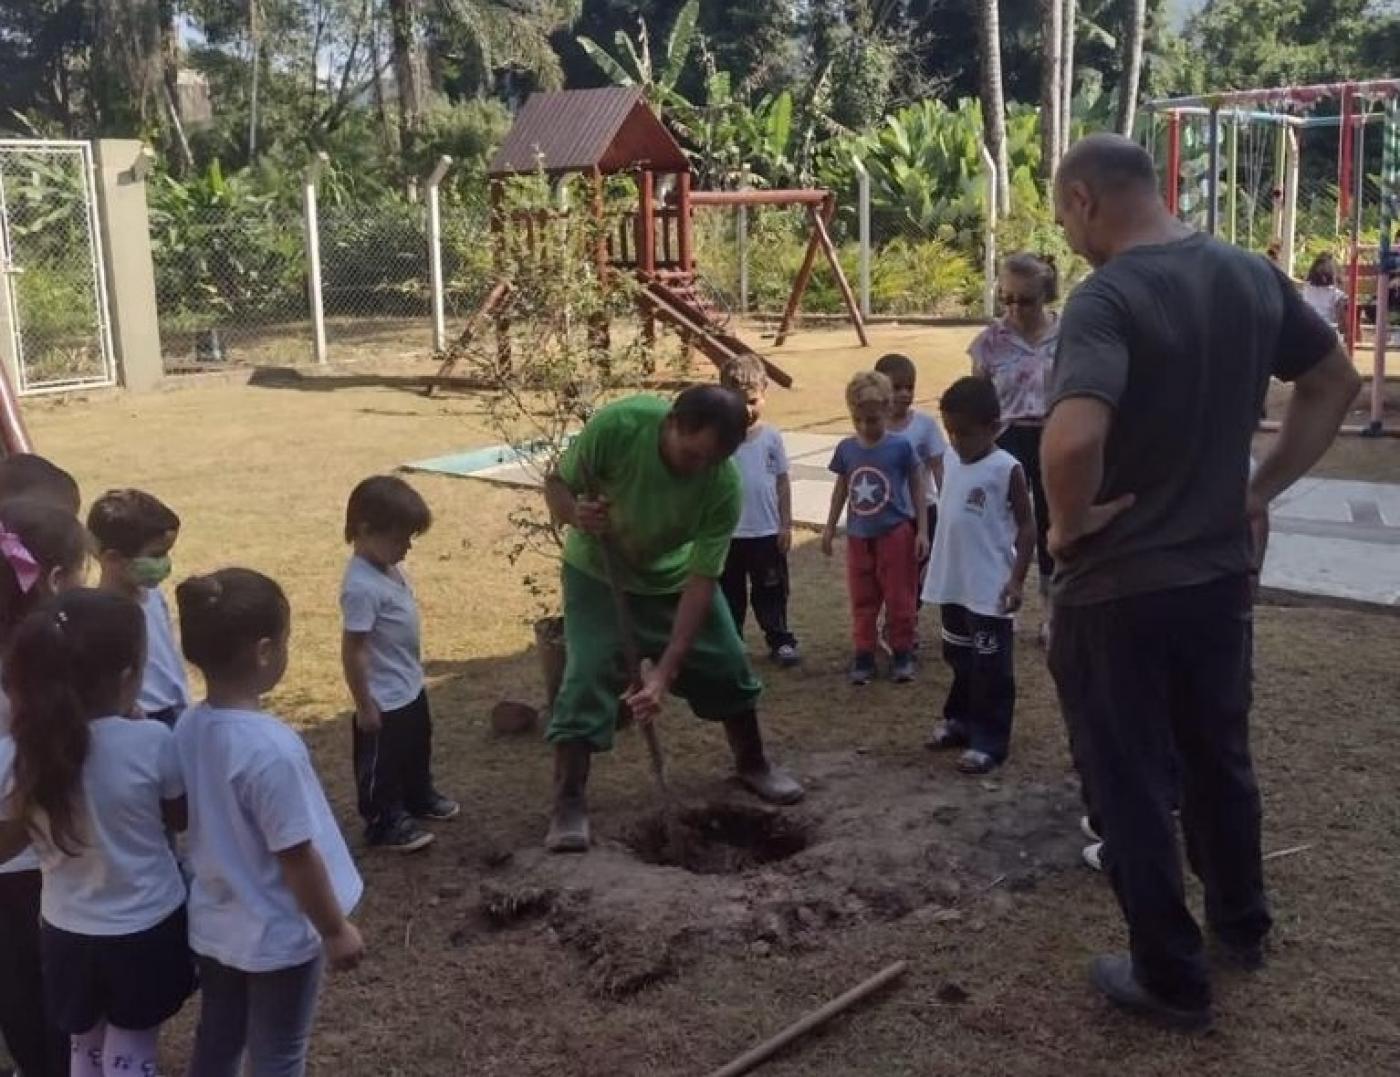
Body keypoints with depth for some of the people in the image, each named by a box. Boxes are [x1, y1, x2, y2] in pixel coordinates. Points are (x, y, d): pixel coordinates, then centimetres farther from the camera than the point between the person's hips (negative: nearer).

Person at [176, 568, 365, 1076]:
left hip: (213, 926, 6)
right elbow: (296, 856, -23)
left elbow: (207, 824, 4)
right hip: (278, 937, -6)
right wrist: (336, 930, -9)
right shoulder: (272, 747, -31)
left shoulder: (188, 728, -8)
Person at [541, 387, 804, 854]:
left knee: (727, 662, 3)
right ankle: (569, 803, -4)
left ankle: (753, 764, 28)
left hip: (674, 573, 2)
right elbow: (557, 484, -19)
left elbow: (701, 581, -29)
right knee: (588, 673, -15)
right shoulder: (616, 425, -36)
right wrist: (575, 514, -44)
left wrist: (666, 670, -34)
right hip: (598, 569, -2)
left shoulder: (725, 486, -32)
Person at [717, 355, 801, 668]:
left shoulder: (771, 437, -3)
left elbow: (783, 482, 2)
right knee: (729, 593, 11)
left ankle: (780, 641, 21)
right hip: (728, 534, 0)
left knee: (771, 591, 11)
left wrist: (786, 525, 1)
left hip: (767, 533, 0)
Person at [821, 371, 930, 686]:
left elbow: (918, 488, -3)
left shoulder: (901, 447, -10)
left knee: (899, 599, 5)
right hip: (859, 536, 3)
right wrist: (829, 529, 14)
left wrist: (922, 532, -6)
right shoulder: (847, 449, -1)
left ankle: (902, 655, 18)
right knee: (862, 601, 9)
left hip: (895, 533, -3)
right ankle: (863, 656, 18)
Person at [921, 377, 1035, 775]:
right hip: (953, 583, 7)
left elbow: (1027, 527, -11)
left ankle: (990, 739, 11)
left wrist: (1017, 579, -16)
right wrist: (937, 565, 18)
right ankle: (961, 719, 36)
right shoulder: (952, 461, 6)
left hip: (990, 588, -7)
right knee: (960, 659, 20)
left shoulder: (1007, 469, -14)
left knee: (991, 667, 2)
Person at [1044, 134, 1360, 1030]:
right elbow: (1336, 383, 13)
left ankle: (1172, 977, 23)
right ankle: (1242, 924, 44)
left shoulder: (1107, 298, -22)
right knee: (1220, 757, 25)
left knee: (1132, 781, 9)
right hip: (1221, 572, 7)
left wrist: (1071, 521, -20)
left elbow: (1072, 439, -39)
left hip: (1118, 587, -7)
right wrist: (1265, 488, 11)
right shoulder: (1253, 277, 1)